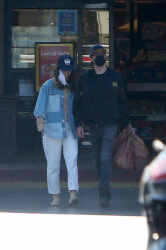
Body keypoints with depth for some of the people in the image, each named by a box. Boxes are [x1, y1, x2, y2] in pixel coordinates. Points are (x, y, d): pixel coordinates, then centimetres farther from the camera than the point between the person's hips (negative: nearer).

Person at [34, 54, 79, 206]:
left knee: (72, 161, -12)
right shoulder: (48, 86, 3)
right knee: (53, 165, 1)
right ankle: (55, 196, 9)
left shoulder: (73, 87, 12)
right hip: (52, 129, -2)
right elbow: (41, 105, -5)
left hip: (70, 130, 2)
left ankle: (73, 193, -20)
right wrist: (41, 121, -21)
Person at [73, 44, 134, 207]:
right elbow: (77, 103, 5)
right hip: (93, 125, 2)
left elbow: (122, 101, 12)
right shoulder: (85, 79, 5)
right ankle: (105, 193, 18)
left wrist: (126, 123, 12)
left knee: (105, 158, -14)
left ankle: (104, 193, -17)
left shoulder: (115, 77, 6)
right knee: (98, 160, 7)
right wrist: (78, 124, -5)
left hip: (110, 124, -2)